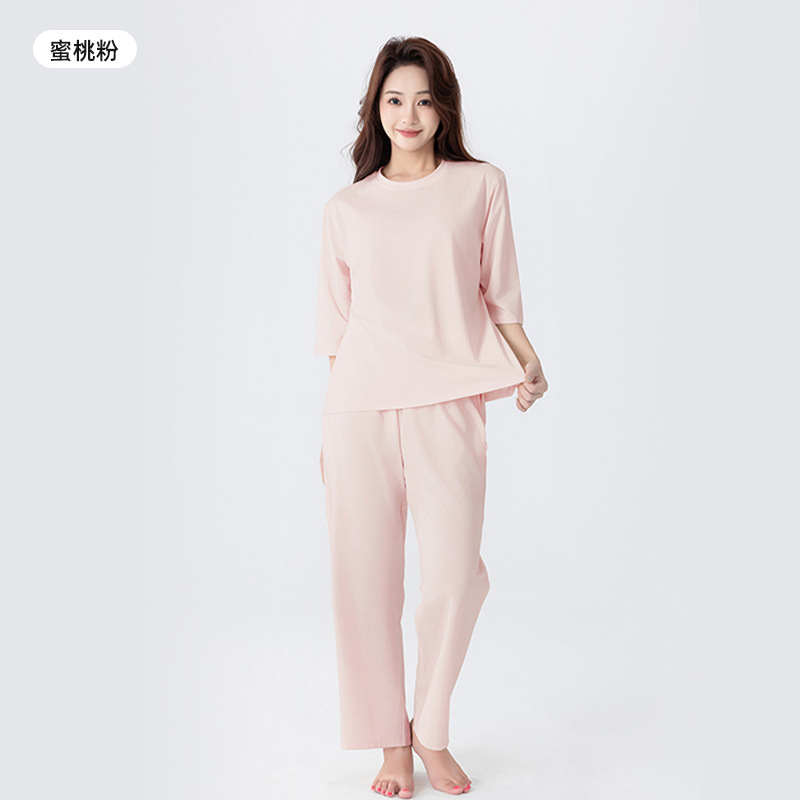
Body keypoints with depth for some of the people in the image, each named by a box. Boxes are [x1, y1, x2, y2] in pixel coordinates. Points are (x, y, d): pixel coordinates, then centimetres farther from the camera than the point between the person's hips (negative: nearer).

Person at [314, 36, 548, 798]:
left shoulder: (481, 185, 10)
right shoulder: (347, 207, 12)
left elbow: (498, 293, 12)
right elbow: (336, 323, 13)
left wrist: (529, 362, -5)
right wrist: (328, 429, 9)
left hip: (447, 402, -1)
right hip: (360, 404, 1)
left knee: (454, 574, -6)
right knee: (366, 578, 1)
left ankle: (432, 732, 19)